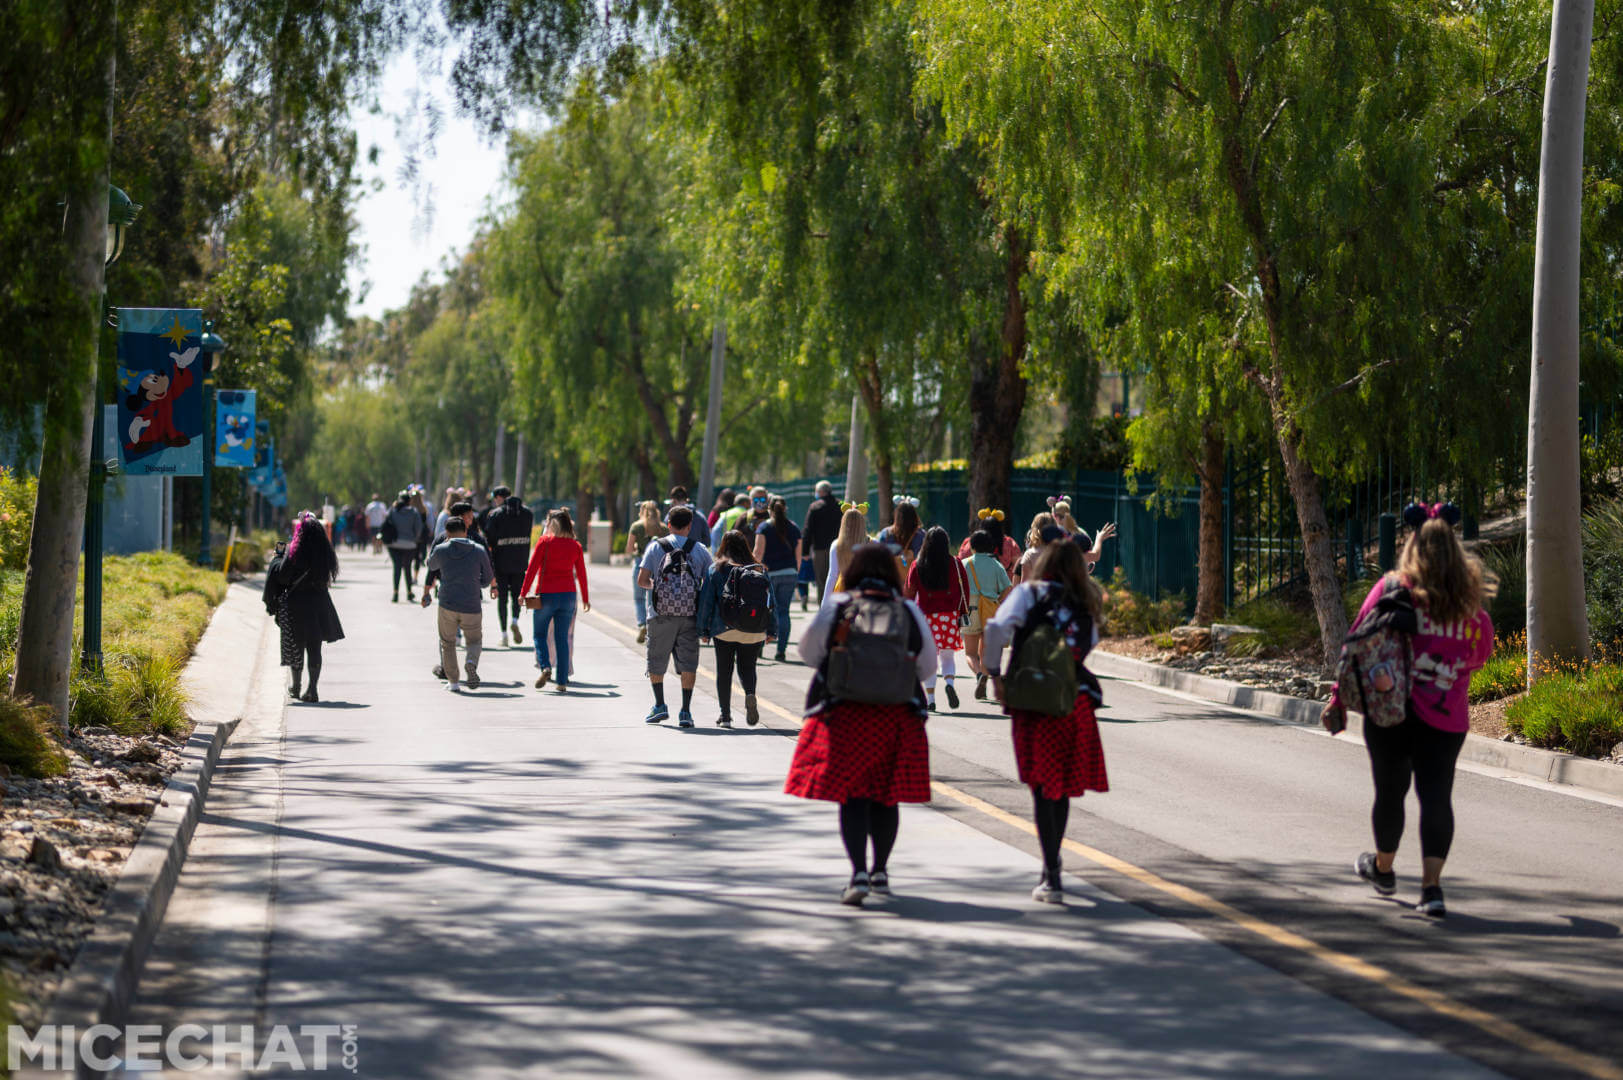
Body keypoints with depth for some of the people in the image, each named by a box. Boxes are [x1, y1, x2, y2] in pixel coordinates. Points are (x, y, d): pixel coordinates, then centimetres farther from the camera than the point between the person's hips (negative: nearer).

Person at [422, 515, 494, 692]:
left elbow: (431, 566, 20)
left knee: (447, 643, 16)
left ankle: (453, 682, 10)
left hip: (447, 605, 0)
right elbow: (487, 580, 8)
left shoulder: (441, 550, -2)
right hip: (472, 607, 0)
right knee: (474, 641, 17)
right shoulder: (479, 550, 0)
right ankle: (472, 662, -15)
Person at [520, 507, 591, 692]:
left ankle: (545, 667, -11)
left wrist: (523, 592, -1)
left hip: (546, 594, -3)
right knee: (562, 638, 7)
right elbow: (581, 574, 9)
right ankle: (562, 682, 4)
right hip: (568, 594, 3)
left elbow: (532, 568, -7)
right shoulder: (575, 545, 4)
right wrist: (585, 599, 17)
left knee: (539, 634, 12)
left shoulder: (545, 541, -6)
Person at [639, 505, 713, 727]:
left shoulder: (656, 547, 1)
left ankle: (659, 706, 19)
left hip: (661, 615, -1)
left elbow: (642, 580, -3)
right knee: (688, 662, 4)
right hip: (690, 616, 1)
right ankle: (685, 712, -1)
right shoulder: (700, 550, 4)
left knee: (656, 661, 16)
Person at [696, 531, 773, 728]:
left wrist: (704, 630, 4)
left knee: (724, 671, 8)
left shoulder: (716, 569, -1)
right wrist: (770, 630, 14)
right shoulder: (759, 569, 5)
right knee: (747, 667, 13)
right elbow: (771, 601, 7)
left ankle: (725, 715, 6)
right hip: (754, 632, 2)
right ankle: (750, 694, -17)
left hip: (724, 629, -2)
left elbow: (706, 601, -1)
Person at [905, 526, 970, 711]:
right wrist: (963, 615, 8)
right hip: (950, 616, 0)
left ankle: (930, 698, 3)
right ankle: (949, 682, -17)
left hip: (926, 615, 0)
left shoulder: (916, 567, -2)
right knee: (948, 655, 10)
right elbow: (964, 591, 1)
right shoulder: (955, 564, -2)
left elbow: (909, 594, 1)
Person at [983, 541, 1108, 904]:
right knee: (1062, 786, 18)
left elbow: (998, 627, -15)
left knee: (1043, 789, -1)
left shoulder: (1029, 592, -1)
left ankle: (1052, 879, -8)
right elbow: (1090, 645, 5)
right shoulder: (1085, 604, 11)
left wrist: (994, 673, -7)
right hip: (1077, 703, 3)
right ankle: (1051, 864, 32)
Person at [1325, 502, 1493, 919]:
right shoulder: (1469, 599, 2)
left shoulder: (1392, 588, -5)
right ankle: (1431, 885, -15)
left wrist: (1340, 698, 0)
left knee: (1390, 792, 15)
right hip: (1446, 716, 1)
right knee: (1436, 794, 0)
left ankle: (1383, 868, 36)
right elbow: (1482, 652, 14)